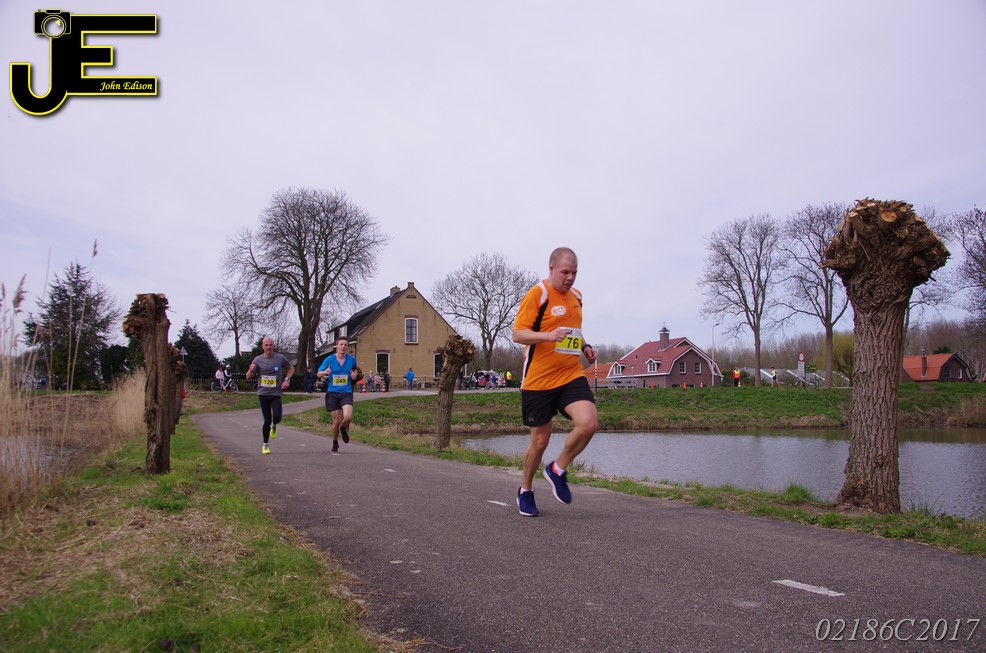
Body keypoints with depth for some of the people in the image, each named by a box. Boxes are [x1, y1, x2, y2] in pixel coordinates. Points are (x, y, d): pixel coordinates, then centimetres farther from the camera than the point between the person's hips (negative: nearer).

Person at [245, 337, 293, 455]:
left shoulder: (280, 358, 2)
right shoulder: (258, 360, 2)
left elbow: (291, 368, 17)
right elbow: (248, 377, 5)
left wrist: (286, 379, 1)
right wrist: (251, 370, -18)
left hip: (276, 393, 0)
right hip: (263, 394, 0)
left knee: (277, 417, -17)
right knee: (267, 420, -3)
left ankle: (274, 426, 22)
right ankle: (265, 445, 14)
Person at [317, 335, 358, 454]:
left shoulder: (351, 359, 2)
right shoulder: (329, 359, -3)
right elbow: (319, 374, 4)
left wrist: (354, 375, -1)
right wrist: (325, 372, -19)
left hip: (346, 393, 1)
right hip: (332, 393, -1)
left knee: (348, 417, -20)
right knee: (336, 420, 1)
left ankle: (344, 429, 18)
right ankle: (335, 445, 23)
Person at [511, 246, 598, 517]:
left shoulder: (576, 296, 13)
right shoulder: (537, 294, -8)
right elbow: (518, 333, -11)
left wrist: (585, 347, 9)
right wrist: (548, 336, -27)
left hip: (571, 376, 5)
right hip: (538, 380, -5)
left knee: (589, 423, -18)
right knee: (540, 442, 3)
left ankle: (558, 470, 7)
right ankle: (525, 490, 30)